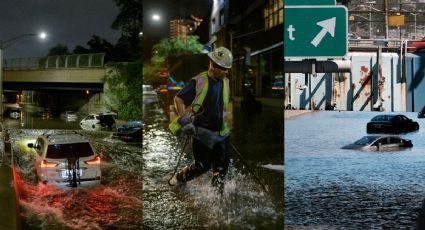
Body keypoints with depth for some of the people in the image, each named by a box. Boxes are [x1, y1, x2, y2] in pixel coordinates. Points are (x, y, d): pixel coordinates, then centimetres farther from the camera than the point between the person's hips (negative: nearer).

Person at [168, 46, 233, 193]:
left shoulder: (225, 82, 8)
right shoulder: (199, 82, -12)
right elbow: (178, 99, -11)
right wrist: (184, 121, -20)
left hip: (221, 133, 6)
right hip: (201, 132, -6)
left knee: (221, 167, 0)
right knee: (203, 166, 1)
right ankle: (179, 177, 26)